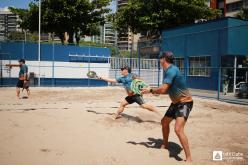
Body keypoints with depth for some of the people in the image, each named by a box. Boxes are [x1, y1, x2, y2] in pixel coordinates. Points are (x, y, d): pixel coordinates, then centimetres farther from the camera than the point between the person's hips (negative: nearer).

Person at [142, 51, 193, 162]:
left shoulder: (171, 70, -23)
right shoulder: (169, 71, 8)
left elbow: (163, 89, -29)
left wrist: (150, 90, -14)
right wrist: (156, 91, 10)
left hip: (185, 103, -11)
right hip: (175, 103, 11)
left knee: (178, 129, -23)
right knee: (164, 122, 22)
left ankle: (189, 158, -13)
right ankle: (165, 145, 43)